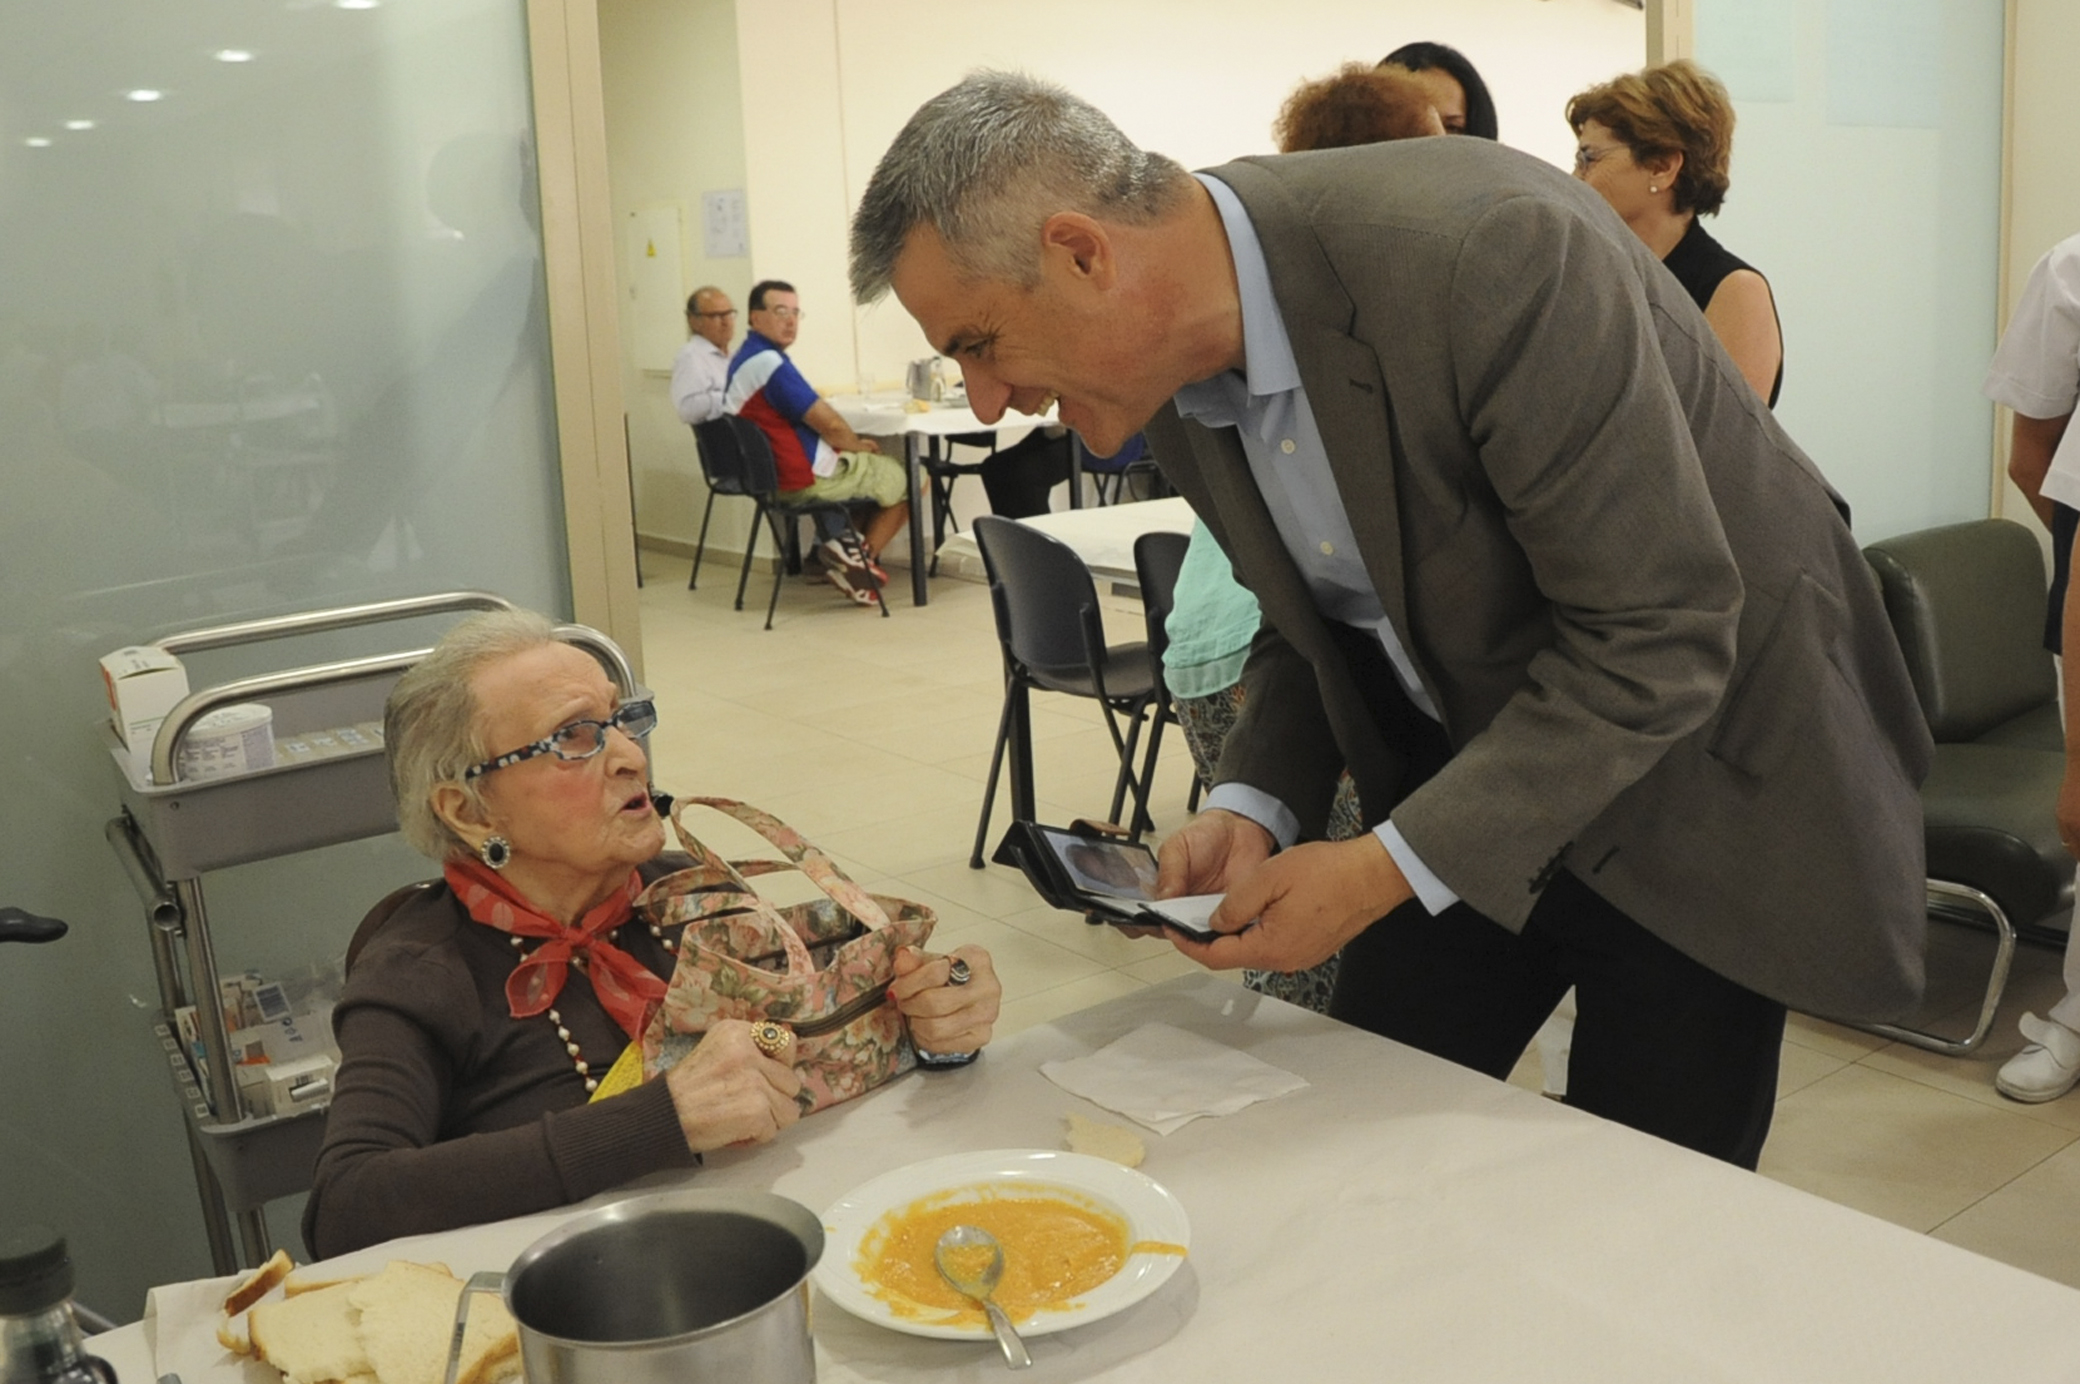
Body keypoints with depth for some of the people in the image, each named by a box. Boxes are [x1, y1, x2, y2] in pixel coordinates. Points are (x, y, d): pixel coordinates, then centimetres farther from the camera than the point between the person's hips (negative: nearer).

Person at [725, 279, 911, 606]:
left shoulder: (746, 359, 11)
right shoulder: (769, 363, -22)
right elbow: (829, 425, -20)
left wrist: (854, 443, 9)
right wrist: (858, 445, 0)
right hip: (807, 481, -10)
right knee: (910, 480, 7)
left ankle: (840, 545, 14)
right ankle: (860, 558, 9)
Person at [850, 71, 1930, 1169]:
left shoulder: (1486, 253, -32)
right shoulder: (1178, 389, -7)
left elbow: (1657, 635, -28)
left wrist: (1385, 870, -26)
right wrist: (1251, 807, -11)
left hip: (1701, 767, -6)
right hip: (1457, 775, 6)